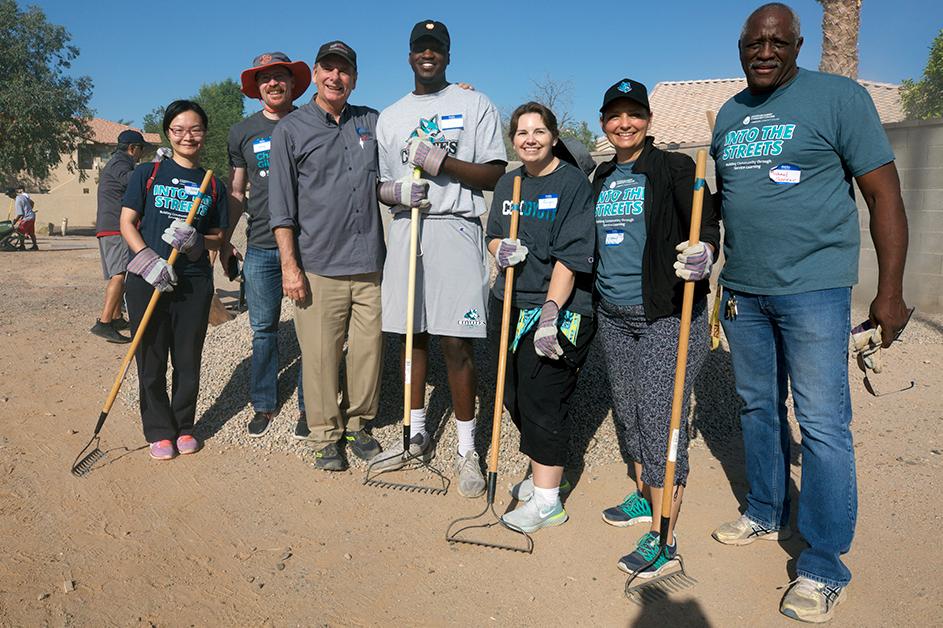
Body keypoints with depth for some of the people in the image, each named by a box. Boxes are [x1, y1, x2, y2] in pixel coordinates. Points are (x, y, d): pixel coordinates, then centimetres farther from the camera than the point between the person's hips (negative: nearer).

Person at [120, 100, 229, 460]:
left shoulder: (213, 185, 9)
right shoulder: (147, 173, 4)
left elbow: (217, 238, 11)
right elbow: (127, 222, 1)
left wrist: (194, 241, -12)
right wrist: (148, 259, -15)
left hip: (194, 283, 2)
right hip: (147, 281, -1)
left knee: (188, 359, 8)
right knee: (151, 360, 4)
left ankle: (184, 427, 24)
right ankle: (159, 431, 19)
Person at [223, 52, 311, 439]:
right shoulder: (242, 132, 12)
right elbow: (236, 193, 17)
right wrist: (224, 242, 14)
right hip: (259, 247, 2)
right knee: (263, 330, 8)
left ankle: (308, 408, 14)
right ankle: (264, 405, 22)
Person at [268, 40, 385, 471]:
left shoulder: (372, 122, 15)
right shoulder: (291, 129, 5)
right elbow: (281, 205, 1)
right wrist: (289, 265, -7)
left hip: (370, 262, 3)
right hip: (319, 266, -3)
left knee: (368, 349, 7)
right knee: (320, 355, -1)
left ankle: (358, 425, 24)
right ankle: (324, 435, 15)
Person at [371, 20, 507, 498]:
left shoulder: (475, 105, 6)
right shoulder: (389, 117, 18)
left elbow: (495, 174, -2)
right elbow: (381, 185, 18)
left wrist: (441, 161, -14)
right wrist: (397, 192, -6)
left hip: (455, 230, -4)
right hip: (405, 229, 4)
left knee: (456, 344, -7)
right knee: (413, 336, 10)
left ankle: (466, 449, 6)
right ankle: (417, 434, 25)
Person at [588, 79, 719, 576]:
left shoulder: (674, 168, -4)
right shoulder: (602, 177, 15)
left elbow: (707, 225, -12)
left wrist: (703, 253, -34)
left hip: (667, 315, -6)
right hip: (613, 315, 7)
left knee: (660, 418, -6)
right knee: (629, 412, 15)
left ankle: (662, 537, 4)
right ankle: (644, 495, 35)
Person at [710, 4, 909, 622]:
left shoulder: (840, 97, -5)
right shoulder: (730, 113, 13)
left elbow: (884, 193, -8)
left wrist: (890, 291, -11)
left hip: (813, 289, -6)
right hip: (742, 290, 6)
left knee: (823, 424, -3)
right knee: (758, 408, 15)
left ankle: (824, 566, 9)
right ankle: (766, 513, 34)